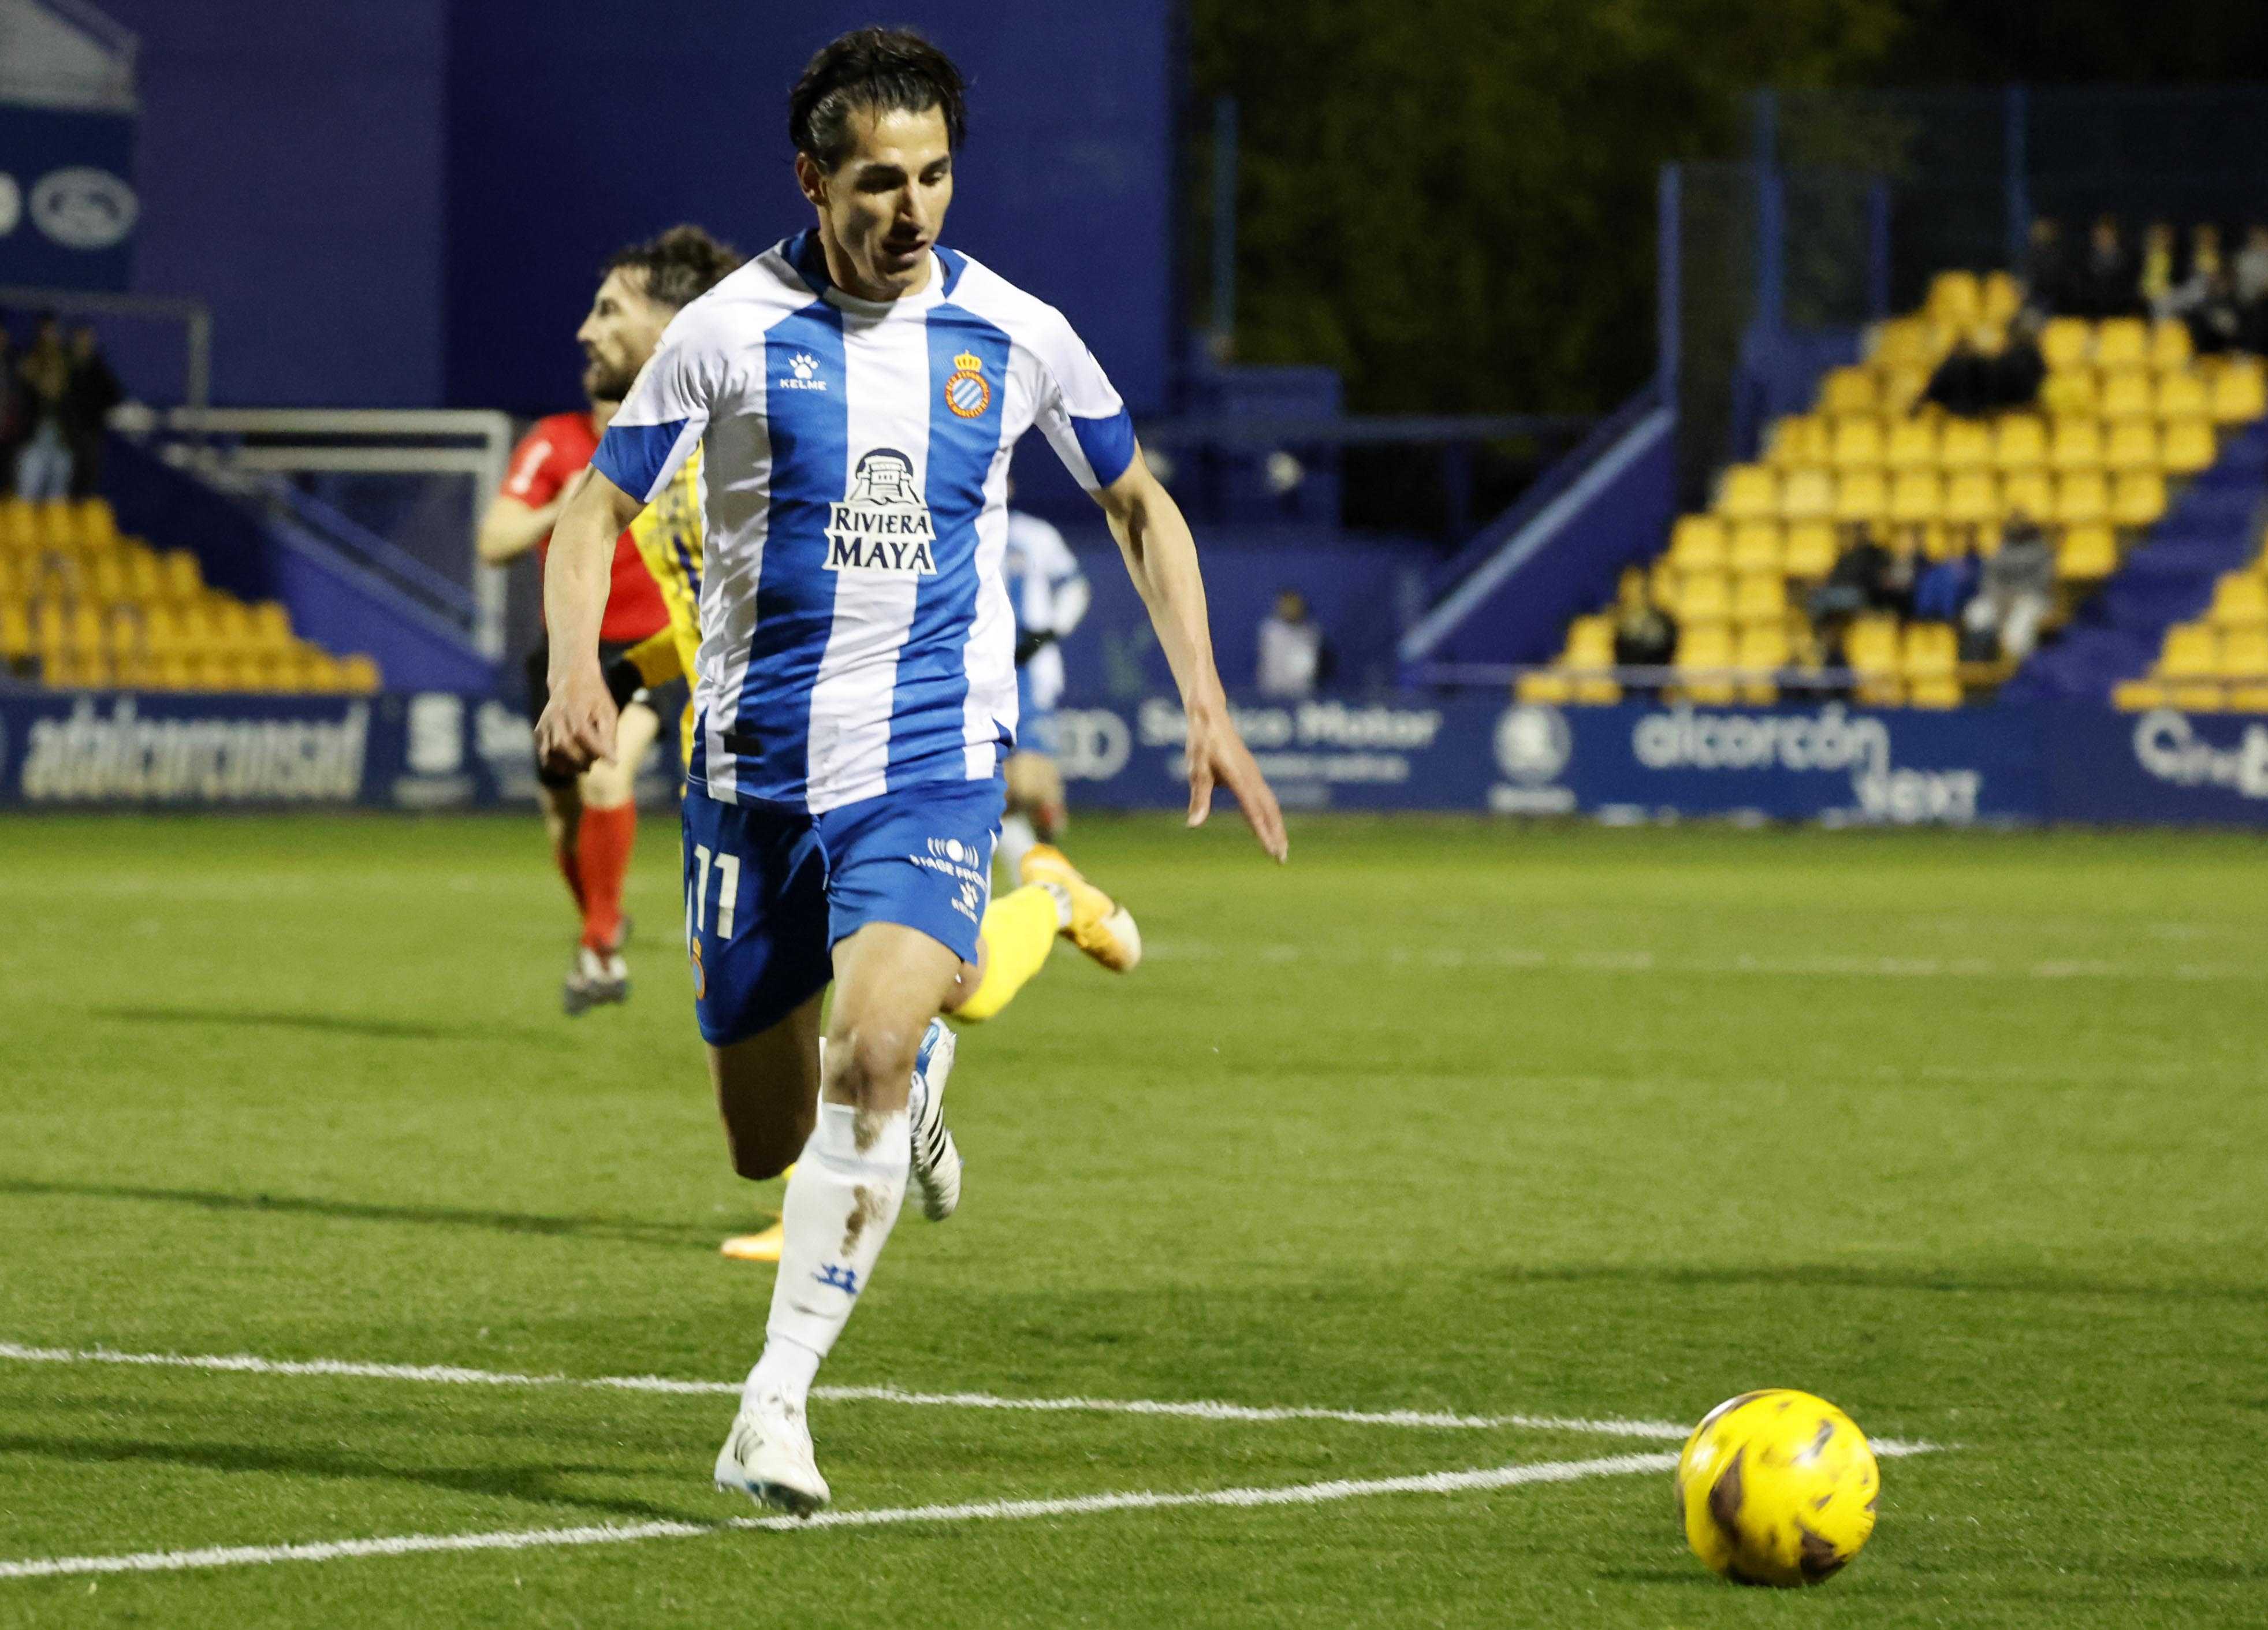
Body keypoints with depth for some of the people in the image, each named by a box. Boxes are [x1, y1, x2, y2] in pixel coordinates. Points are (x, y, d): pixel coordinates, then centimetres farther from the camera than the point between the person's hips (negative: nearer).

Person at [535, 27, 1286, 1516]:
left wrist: (1206, 703, 7)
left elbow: (1140, 509, 16)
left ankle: (776, 1405, -19)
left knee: (870, 1055, -26)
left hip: (932, 762, -1)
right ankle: (911, 1079, 47)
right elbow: (598, 512, 1)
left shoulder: (1013, 334, 1)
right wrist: (578, 672, -18)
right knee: (767, 1144, 9)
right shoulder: (733, 331, -4)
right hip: (755, 765, 1)